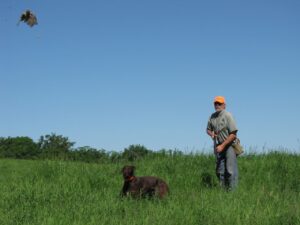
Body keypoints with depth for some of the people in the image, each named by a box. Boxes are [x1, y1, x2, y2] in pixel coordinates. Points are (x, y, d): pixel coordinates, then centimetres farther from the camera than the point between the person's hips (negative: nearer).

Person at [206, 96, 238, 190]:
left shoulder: (227, 116, -12)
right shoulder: (212, 117, 5)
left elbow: (233, 134, -15)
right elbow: (208, 129, 22)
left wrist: (222, 146, -18)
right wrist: (211, 134, -2)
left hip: (229, 145, -6)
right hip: (218, 146, 6)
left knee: (231, 170, -8)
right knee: (219, 171, 7)